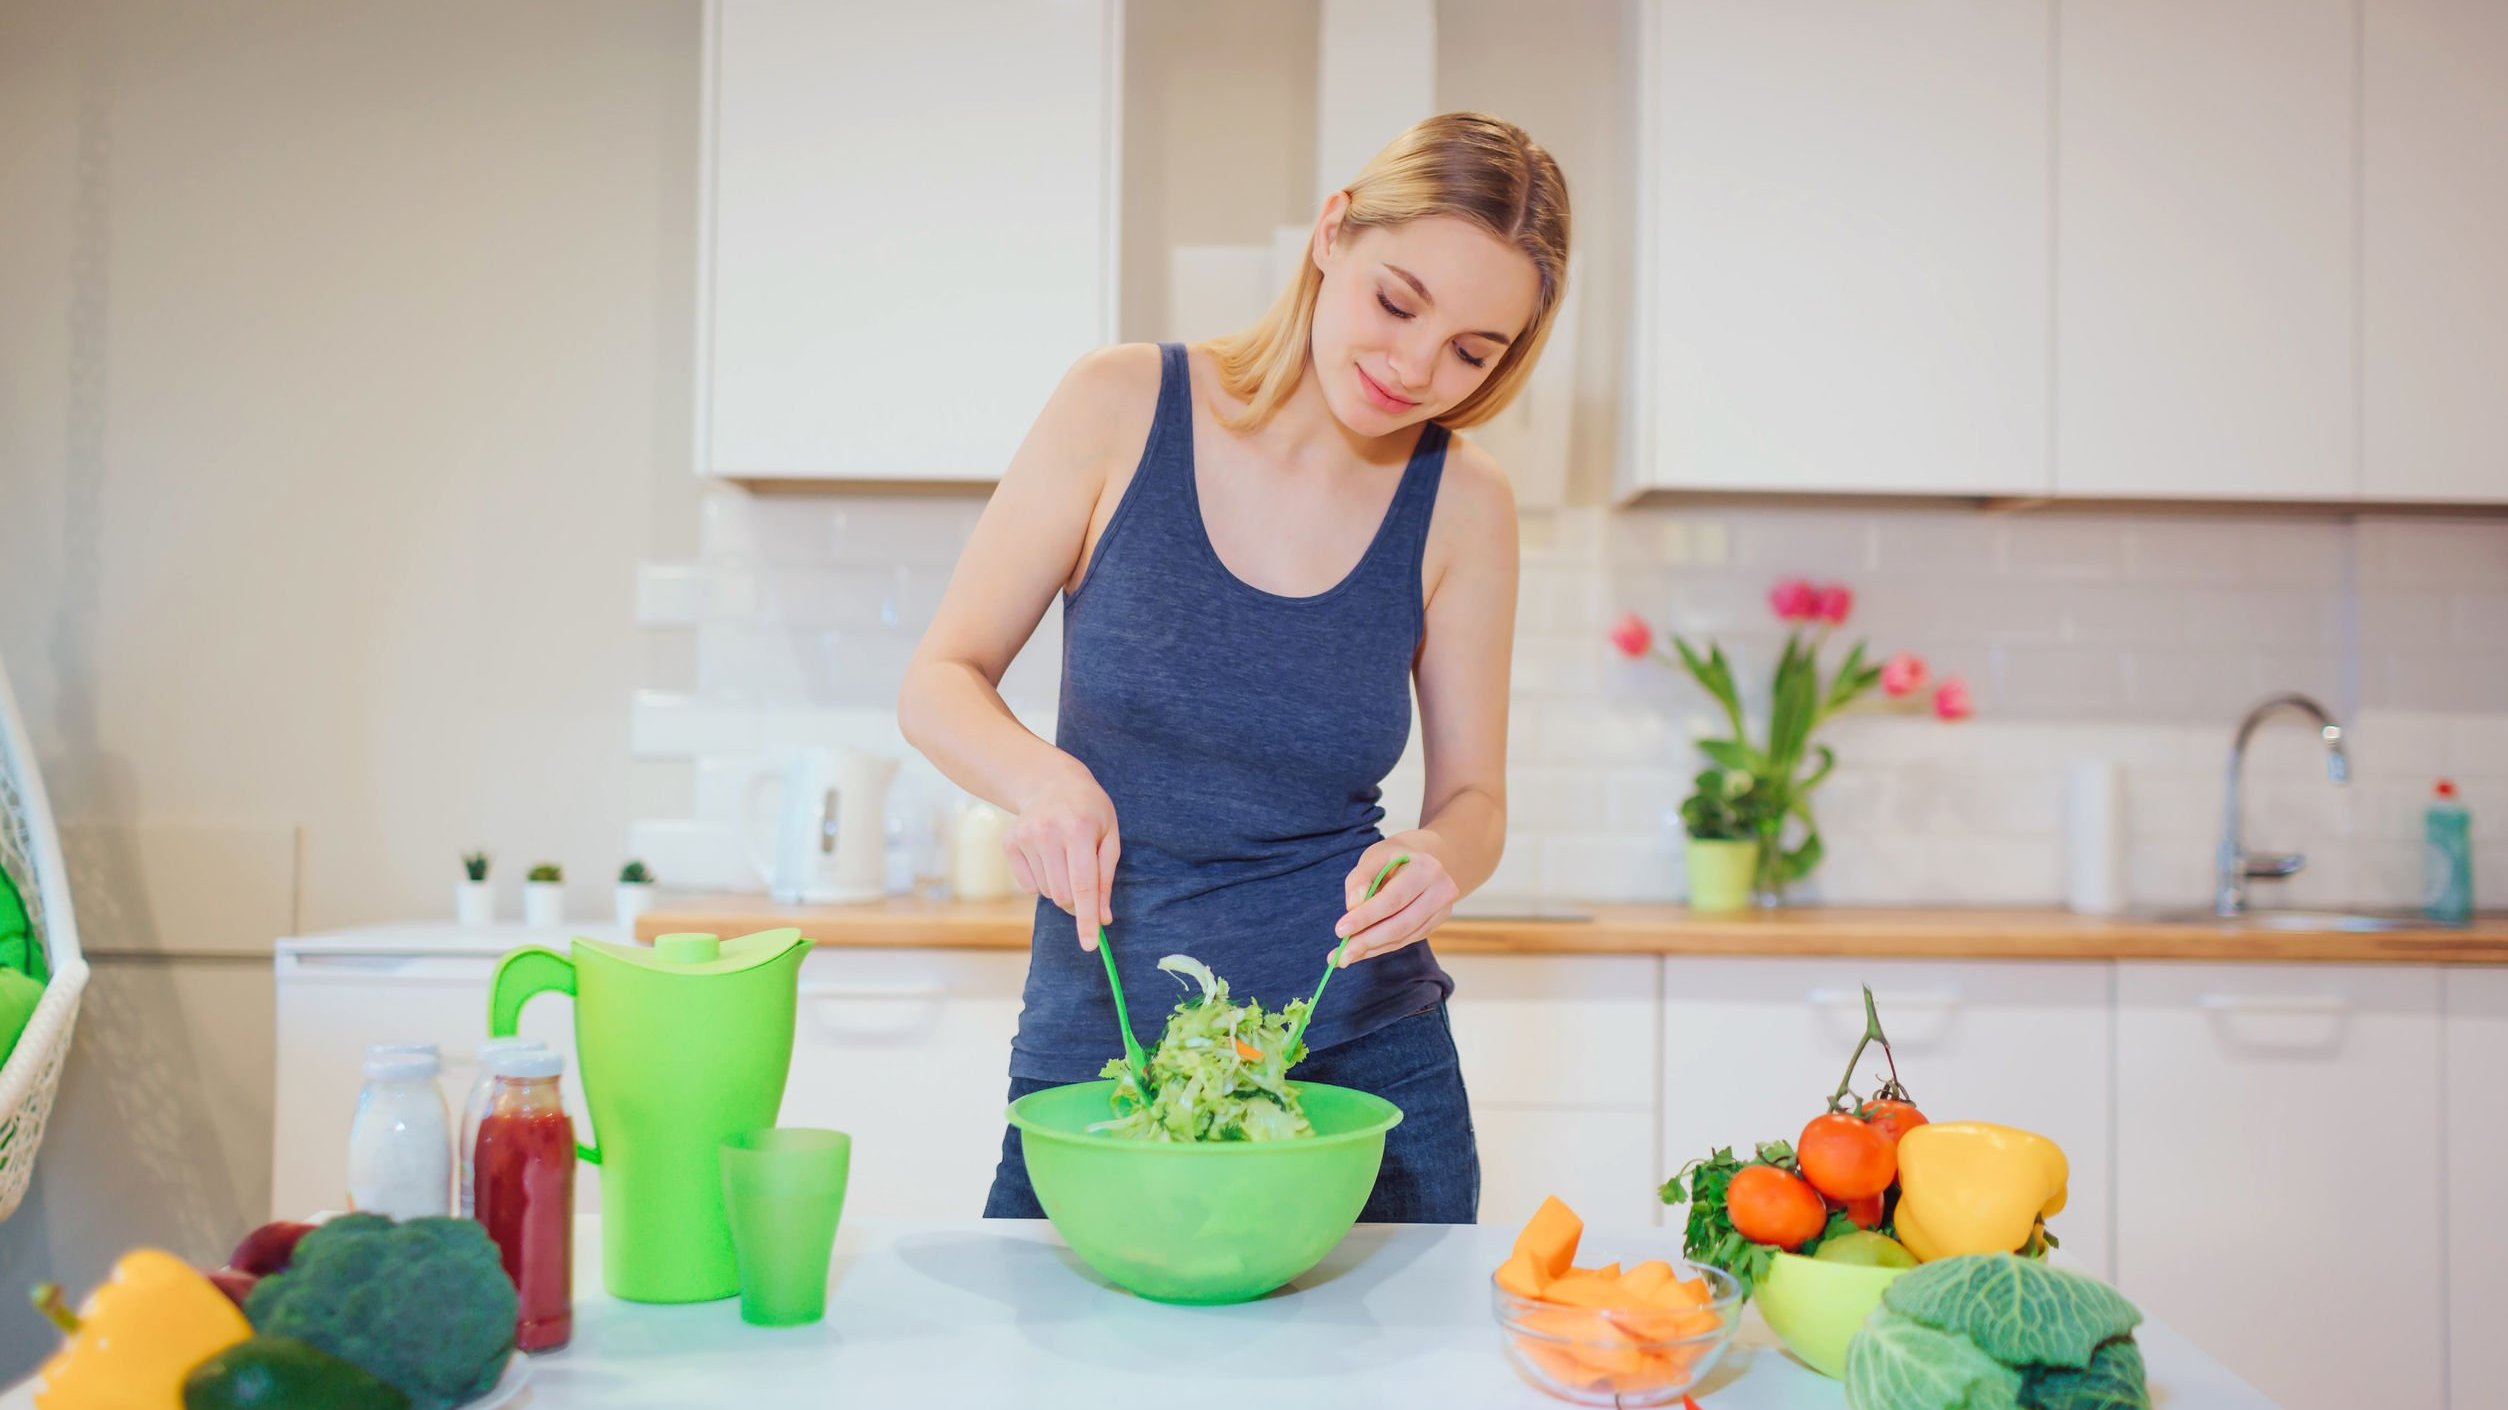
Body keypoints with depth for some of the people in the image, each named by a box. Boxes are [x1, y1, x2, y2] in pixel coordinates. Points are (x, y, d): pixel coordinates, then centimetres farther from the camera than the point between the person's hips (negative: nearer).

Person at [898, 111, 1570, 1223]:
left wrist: (1437, 862, -18)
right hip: (1094, 1053, -1)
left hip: (1364, 1063, 1)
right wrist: (1041, 777, -23)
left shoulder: (1461, 505, -3)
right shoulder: (1124, 408, -7)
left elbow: (1472, 795, 5)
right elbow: (940, 681, -2)